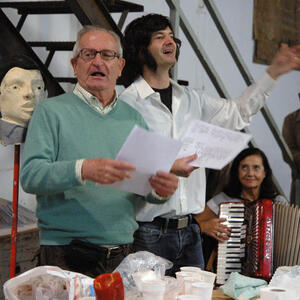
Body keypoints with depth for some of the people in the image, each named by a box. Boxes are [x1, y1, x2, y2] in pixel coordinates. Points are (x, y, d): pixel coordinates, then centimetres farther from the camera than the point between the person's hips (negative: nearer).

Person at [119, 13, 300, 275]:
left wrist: (274, 73, 22)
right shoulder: (128, 103, -9)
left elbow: (238, 113, 24)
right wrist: (166, 169, -26)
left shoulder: (191, 99, 12)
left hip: (189, 231, 6)